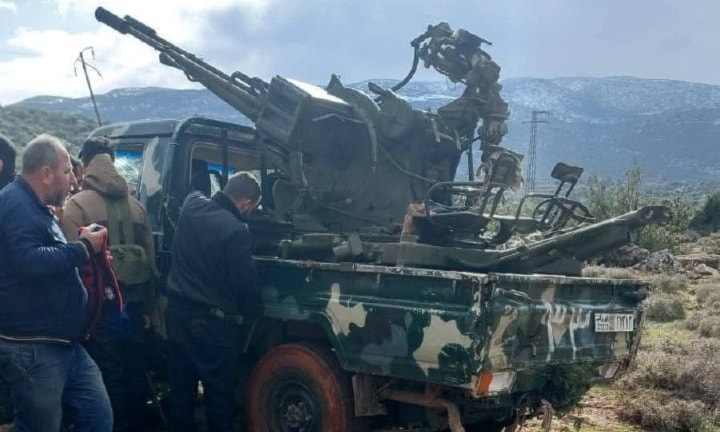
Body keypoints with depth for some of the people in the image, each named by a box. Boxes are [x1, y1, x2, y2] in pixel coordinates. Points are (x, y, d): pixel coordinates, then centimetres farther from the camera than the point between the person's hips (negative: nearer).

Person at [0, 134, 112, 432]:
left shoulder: (34, 206, 18)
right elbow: (31, 262, -31)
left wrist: (83, 247, 15)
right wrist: (83, 248, -19)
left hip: (63, 342, 10)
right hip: (31, 349, -10)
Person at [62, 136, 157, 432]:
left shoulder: (77, 204, -6)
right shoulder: (135, 205, 10)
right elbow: (150, 258, 10)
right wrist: (147, 307, 15)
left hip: (101, 306, -5)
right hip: (134, 305, 5)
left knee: (109, 377, 2)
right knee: (135, 374, 14)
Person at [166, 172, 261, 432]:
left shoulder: (191, 207, 0)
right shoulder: (236, 231, -20)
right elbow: (245, 284, -15)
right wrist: (249, 317, 2)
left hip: (177, 310, 7)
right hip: (212, 321, -7)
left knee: (181, 387, 15)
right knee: (219, 391, 5)